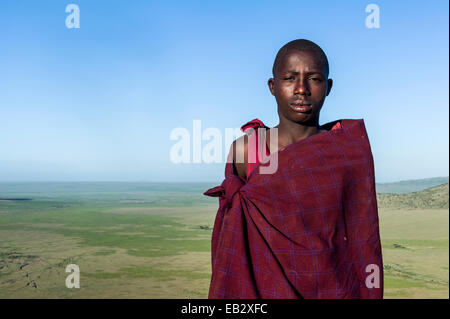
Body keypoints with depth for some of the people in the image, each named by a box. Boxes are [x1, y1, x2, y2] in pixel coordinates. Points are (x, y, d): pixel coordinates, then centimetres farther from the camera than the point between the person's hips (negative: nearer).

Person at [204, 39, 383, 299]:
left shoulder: (351, 148, -9)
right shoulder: (244, 151, -9)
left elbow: (362, 239, -4)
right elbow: (233, 243, -1)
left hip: (333, 288, 0)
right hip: (265, 287, 0)